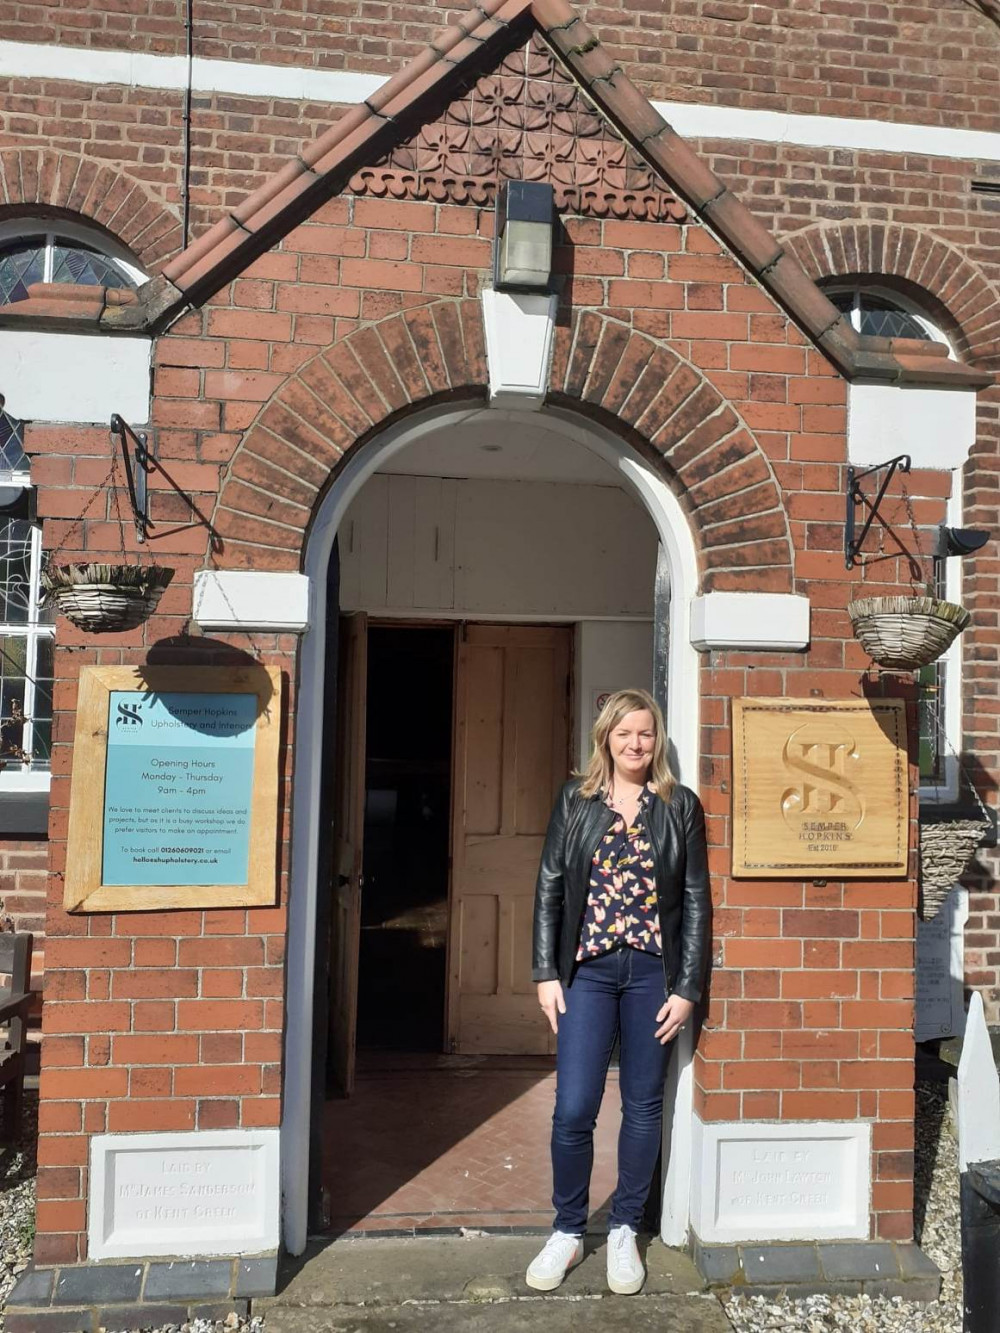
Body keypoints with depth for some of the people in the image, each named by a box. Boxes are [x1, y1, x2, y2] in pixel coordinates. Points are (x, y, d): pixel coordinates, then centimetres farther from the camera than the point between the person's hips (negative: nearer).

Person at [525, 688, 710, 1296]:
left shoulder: (681, 806, 2)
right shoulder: (575, 800, 3)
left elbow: (696, 900, 1)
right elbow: (549, 888, 3)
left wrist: (687, 988, -3)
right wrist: (547, 972, -2)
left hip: (654, 972, 0)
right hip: (587, 970, 0)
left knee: (644, 1106, 11)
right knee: (574, 1109, -1)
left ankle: (625, 1231, 29)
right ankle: (568, 1231, 22)